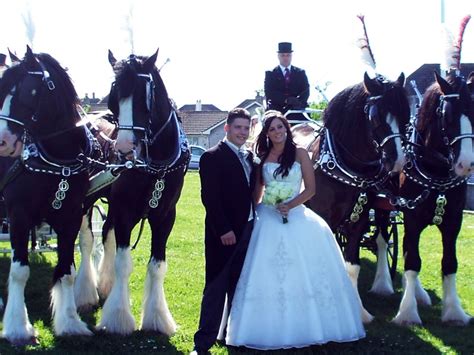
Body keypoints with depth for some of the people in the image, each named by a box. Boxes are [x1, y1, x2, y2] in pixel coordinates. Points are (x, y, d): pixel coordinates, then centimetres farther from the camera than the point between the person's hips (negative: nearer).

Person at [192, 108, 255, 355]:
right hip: (223, 233, -7)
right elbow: (209, 197, -14)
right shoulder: (213, 157, -8)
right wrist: (223, 230, -19)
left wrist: (254, 221, 4)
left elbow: (251, 191, 15)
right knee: (216, 288, -3)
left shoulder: (249, 157, 14)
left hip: (247, 230, 7)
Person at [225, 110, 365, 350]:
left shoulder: (299, 154, 2)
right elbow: (257, 191, 13)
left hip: (295, 218, -1)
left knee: (303, 273, -1)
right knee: (267, 274, -1)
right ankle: (270, 329, 7)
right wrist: (251, 214, 2)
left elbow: (310, 189, -2)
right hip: (268, 219, 2)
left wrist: (290, 205, -16)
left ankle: (305, 328, 10)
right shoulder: (262, 157, 9)